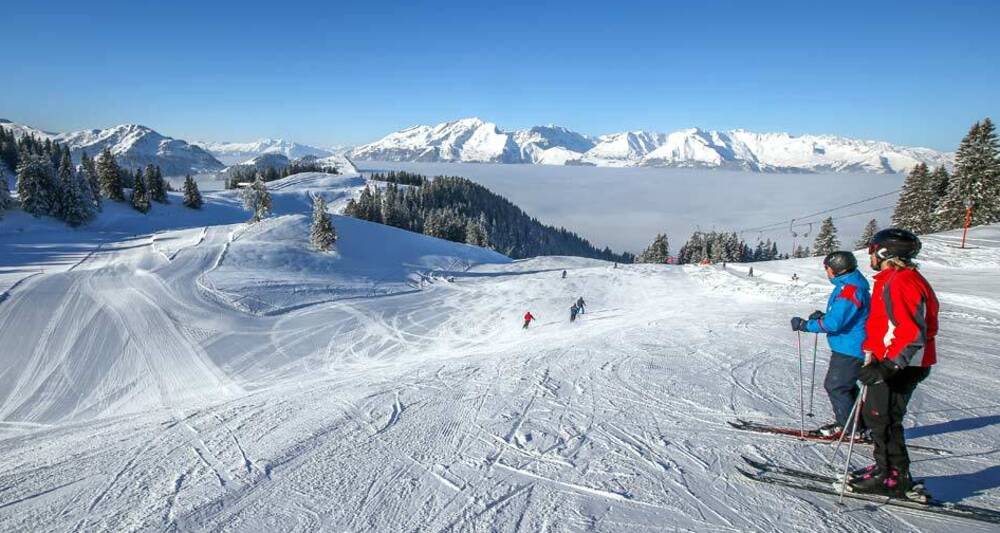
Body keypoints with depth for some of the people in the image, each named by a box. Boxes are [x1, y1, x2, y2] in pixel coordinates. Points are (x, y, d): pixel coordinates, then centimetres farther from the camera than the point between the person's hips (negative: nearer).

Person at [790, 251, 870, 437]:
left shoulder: (849, 290, -23)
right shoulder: (849, 286, 11)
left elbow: (833, 323, -28)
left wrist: (805, 325, -20)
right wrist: (823, 316, 10)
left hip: (849, 349, -11)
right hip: (849, 347, 11)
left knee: (835, 386, -2)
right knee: (846, 386, 20)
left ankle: (848, 426, 10)